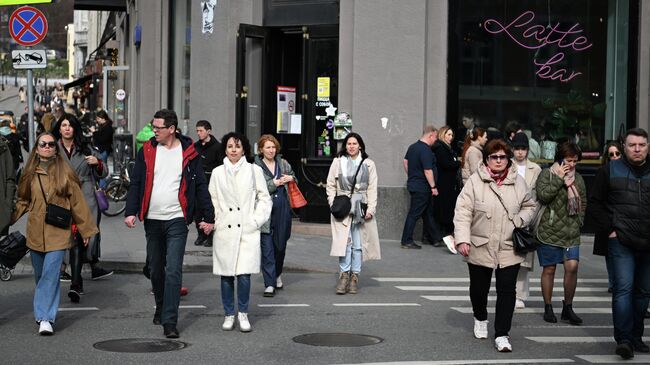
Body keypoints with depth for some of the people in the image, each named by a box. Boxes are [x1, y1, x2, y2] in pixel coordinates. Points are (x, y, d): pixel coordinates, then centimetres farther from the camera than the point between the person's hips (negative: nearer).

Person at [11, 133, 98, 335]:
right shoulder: (30, 173, 7)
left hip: (57, 234, -3)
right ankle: (45, 314, 28)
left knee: (50, 274, -12)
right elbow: (22, 201, 15)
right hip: (35, 233, 4)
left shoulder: (64, 172, -1)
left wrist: (85, 229, 4)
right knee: (41, 275, 13)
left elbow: (77, 202, 2)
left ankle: (45, 317, -13)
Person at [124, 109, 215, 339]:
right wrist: (131, 212, -8)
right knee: (155, 269, 14)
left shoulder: (188, 152, -1)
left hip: (177, 220, -3)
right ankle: (161, 308, 35)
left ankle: (169, 321, -11)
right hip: (152, 220, 3)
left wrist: (208, 217, 0)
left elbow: (201, 186, 3)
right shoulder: (147, 151, 5)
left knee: (173, 271, -11)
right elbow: (136, 183, 4)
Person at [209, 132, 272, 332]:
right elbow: (212, 200, 12)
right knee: (226, 276, 3)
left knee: (244, 275, -8)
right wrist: (213, 221, 0)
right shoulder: (217, 173, 9)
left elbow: (265, 199, 8)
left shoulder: (254, 171, 6)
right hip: (224, 231, 1)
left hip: (247, 231, -1)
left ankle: (243, 314, 9)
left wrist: (255, 221, -1)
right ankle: (229, 315, 17)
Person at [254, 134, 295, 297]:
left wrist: (290, 178, 4)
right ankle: (269, 284, -6)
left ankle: (277, 275, 36)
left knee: (281, 244, 14)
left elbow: (293, 177, 27)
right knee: (267, 248, -7)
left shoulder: (283, 164, 10)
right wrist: (275, 183, -15)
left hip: (282, 210, 5)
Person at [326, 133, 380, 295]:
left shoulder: (368, 164, 9)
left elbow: (372, 188, 6)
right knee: (344, 241, -12)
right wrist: (333, 204, -3)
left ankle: (355, 276, 9)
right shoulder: (338, 162, 7)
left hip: (361, 207, 1)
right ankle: (344, 274, -8)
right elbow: (330, 185, 8)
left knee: (358, 243, 2)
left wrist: (371, 208, -3)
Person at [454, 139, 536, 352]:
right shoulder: (475, 181, -7)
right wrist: (462, 239, -20)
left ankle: (502, 335, 3)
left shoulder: (518, 182, 2)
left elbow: (529, 206, 16)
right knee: (479, 288, 14)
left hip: (509, 248, 1)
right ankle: (480, 319, 42)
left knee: (507, 291, -4)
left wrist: (520, 221, -5)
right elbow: (463, 211, -10)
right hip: (480, 247, -1)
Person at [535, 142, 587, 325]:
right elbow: (543, 196, -18)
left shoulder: (578, 178, 12)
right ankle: (548, 308, 17)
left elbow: (583, 202, 20)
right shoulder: (547, 174, -3)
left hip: (571, 232, 4)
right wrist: (559, 179, -18)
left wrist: (579, 221, 8)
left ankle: (568, 307, 6)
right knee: (549, 270, 5)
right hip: (549, 231, -3)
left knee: (572, 267, -8)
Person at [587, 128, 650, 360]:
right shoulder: (610, 171, 3)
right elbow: (595, 203, 4)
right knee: (623, 288, -13)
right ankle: (624, 340, -16)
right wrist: (609, 230, -5)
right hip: (621, 242, -4)